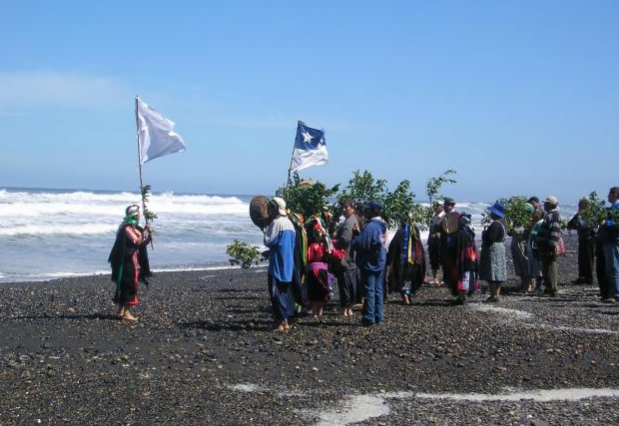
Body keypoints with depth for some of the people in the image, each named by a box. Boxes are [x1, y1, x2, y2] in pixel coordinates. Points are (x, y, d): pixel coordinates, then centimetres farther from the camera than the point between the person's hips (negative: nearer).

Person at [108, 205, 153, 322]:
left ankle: (121, 311, 22)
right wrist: (145, 232, -20)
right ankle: (126, 312, -6)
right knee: (130, 286, -8)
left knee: (124, 286, 14)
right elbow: (137, 242, -25)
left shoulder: (135, 227, 14)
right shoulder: (127, 228, -15)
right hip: (128, 261, -10)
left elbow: (141, 243, 15)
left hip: (132, 260, 10)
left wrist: (148, 239, -4)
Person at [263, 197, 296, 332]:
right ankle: (285, 322, 16)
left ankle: (281, 323, -7)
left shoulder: (276, 222, -14)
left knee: (276, 293, -5)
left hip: (278, 264, -8)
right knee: (284, 292, 14)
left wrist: (266, 230, 3)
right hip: (288, 264, 8)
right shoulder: (289, 223, 13)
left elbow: (268, 241, -12)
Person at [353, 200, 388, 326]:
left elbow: (360, 245, -25)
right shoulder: (382, 226, 9)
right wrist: (359, 234, 10)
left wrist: (354, 239, -2)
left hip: (369, 264, -9)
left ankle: (369, 318, 0)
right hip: (380, 263, 9)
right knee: (378, 290, 13)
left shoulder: (370, 227, -21)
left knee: (369, 291, -3)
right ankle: (378, 316, 19)